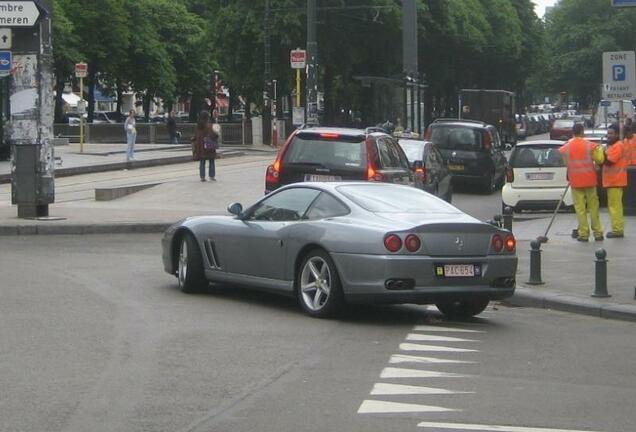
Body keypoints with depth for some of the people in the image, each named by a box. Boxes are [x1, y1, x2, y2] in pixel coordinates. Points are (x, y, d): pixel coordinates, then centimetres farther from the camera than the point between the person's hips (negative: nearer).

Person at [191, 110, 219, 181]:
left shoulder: (197, 127, 3)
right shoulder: (208, 126, -14)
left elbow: (195, 136, 8)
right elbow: (213, 135, -19)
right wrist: (217, 133, 2)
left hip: (200, 147, 5)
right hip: (209, 146, -5)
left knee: (202, 162, 10)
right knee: (211, 162, 6)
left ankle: (202, 176, 8)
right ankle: (212, 176, 5)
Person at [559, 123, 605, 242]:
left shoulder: (565, 147, -2)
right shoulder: (590, 146, -7)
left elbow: (563, 163, 3)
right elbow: (599, 160, -6)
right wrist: (600, 150, 12)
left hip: (575, 181, 0)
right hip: (589, 179, 0)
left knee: (580, 207, 3)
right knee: (593, 206, 8)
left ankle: (583, 233, 2)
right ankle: (598, 233, 11)